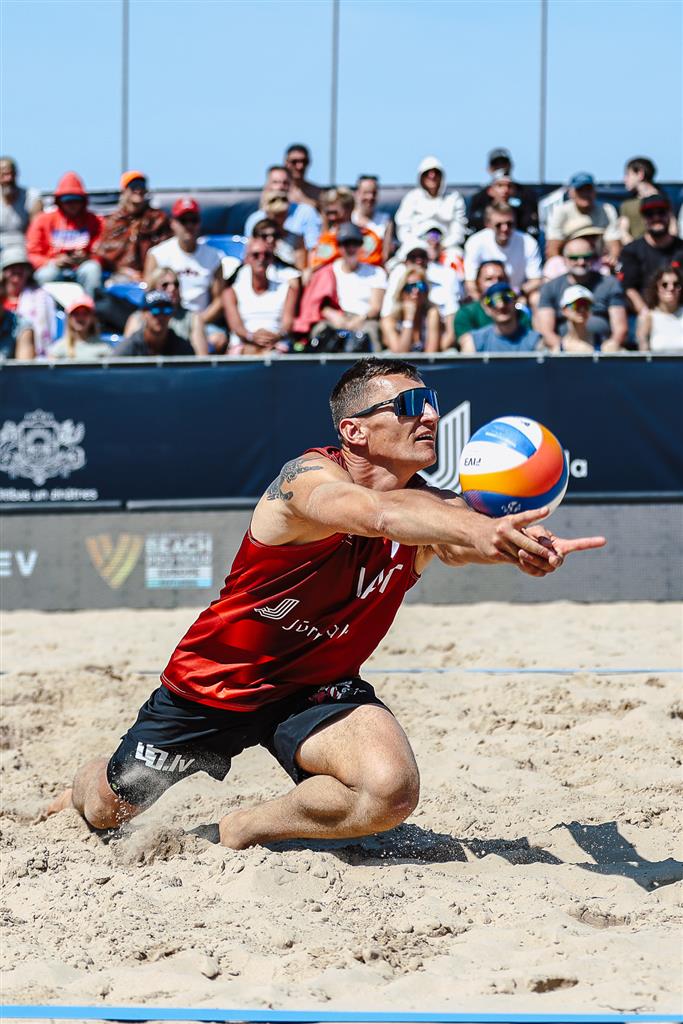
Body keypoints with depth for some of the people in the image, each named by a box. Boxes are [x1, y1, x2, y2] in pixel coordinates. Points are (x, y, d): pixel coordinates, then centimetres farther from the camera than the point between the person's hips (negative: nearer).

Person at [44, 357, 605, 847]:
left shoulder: (430, 505, -13)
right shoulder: (310, 478, -28)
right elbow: (375, 513, -52)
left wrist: (527, 547, -62)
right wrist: (474, 529, -70)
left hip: (317, 689, 3)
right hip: (215, 682, -3)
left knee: (390, 791, -27)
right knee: (112, 807, 12)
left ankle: (242, 830, 0)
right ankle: (85, 785, 52)